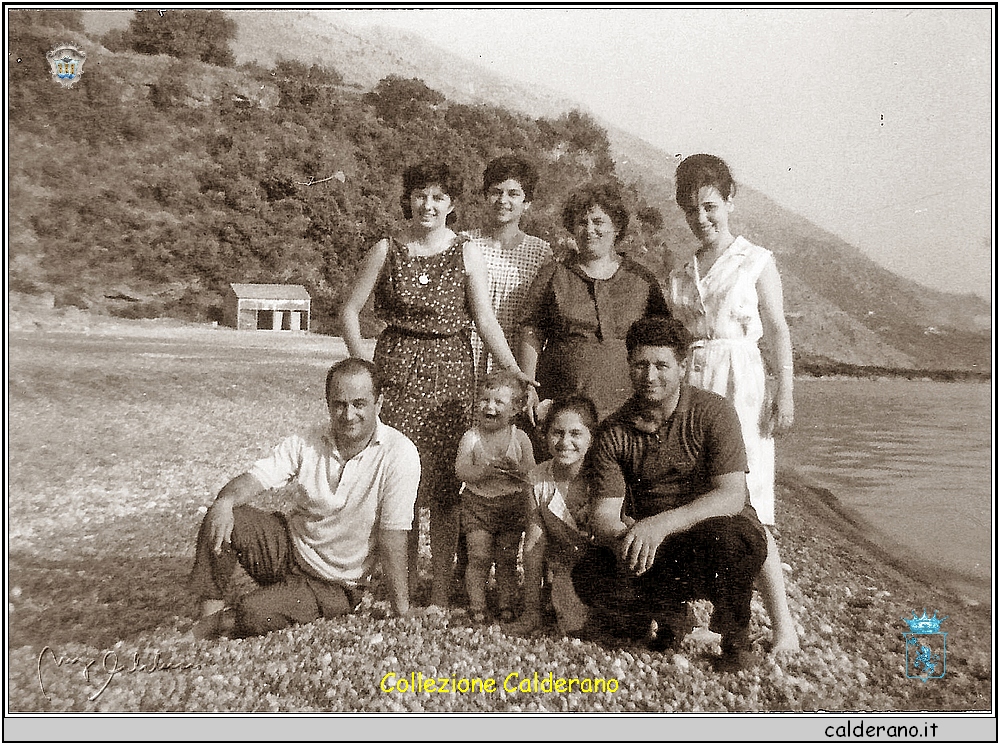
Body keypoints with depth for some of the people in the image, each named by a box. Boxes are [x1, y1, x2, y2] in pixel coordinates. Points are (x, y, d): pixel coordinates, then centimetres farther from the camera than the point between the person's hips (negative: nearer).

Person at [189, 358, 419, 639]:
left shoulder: (399, 454, -21)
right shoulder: (306, 444, -7)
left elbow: (392, 537, -21)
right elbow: (253, 478, -15)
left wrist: (402, 613, -20)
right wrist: (225, 501, -40)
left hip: (334, 586, -3)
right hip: (287, 547, 4)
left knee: (253, 615, -26)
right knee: (221, 520, -21)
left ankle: (220, 622, 7)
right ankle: (210, 614, -9)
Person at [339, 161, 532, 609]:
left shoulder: (466, 253, 5)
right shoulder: (387, 251, 6)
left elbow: (485, 321, 2)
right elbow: (349, 310, 10)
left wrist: (513, 371, -9)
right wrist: (363, 364, 1)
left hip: (451, 372, 0)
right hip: (397, 370, 0)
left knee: (445, 487, 0)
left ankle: (441, 593, 10)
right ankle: (403, 587, 13)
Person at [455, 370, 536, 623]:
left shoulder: (519, 438, -2)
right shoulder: (471, 437, -4)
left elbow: (532, 471, -5)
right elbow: (461, 470, -12)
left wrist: (514, 469, -25)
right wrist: (486, 470, -27)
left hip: (512, 504, 1)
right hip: (477, 503, -1)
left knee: (508, 559, 6)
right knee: (478, 557, -2)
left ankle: (506, 605, 20)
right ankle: (476, 607, 11)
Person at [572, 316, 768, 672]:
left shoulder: (712, 412, -13)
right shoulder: (614, 431, -3)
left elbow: (731, 496, -22)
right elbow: (603, 513, -7)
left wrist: (661, 524, -36)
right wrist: (624, 540, -32)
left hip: (718, 531, -2)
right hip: (652, 552, 3)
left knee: (726, 536, -38)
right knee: (589, 577, -22)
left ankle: (736, 638, -7)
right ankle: (669, 614, 7)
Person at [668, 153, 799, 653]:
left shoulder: (757, 263, 4)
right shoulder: (680, 275, 16)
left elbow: (777, 331, 1)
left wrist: (785, 393, -8)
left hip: (740, 387, -4)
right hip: (688, 386, 4)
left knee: (745, 508, -9)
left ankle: (783, 624, 0)